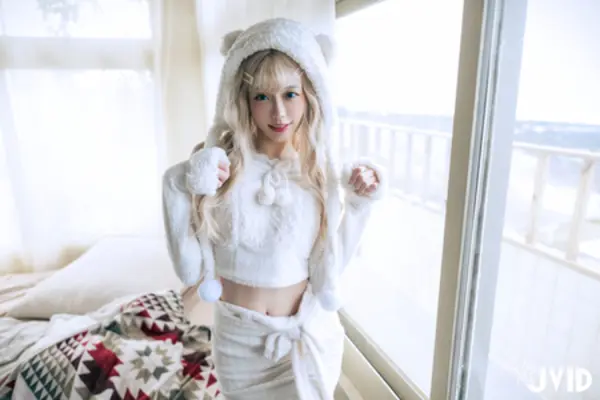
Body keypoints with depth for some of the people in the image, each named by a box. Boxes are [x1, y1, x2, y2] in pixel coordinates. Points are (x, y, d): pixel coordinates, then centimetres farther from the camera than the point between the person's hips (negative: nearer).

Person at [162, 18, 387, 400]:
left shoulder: (323, 171, -10)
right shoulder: (215, 162, -14)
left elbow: (329, 268, -7)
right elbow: (189, 269, -15)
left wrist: (358, 201, -14)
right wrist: (181, 189, -27)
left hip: (308, 336, 1)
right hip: (237, 337, 0)